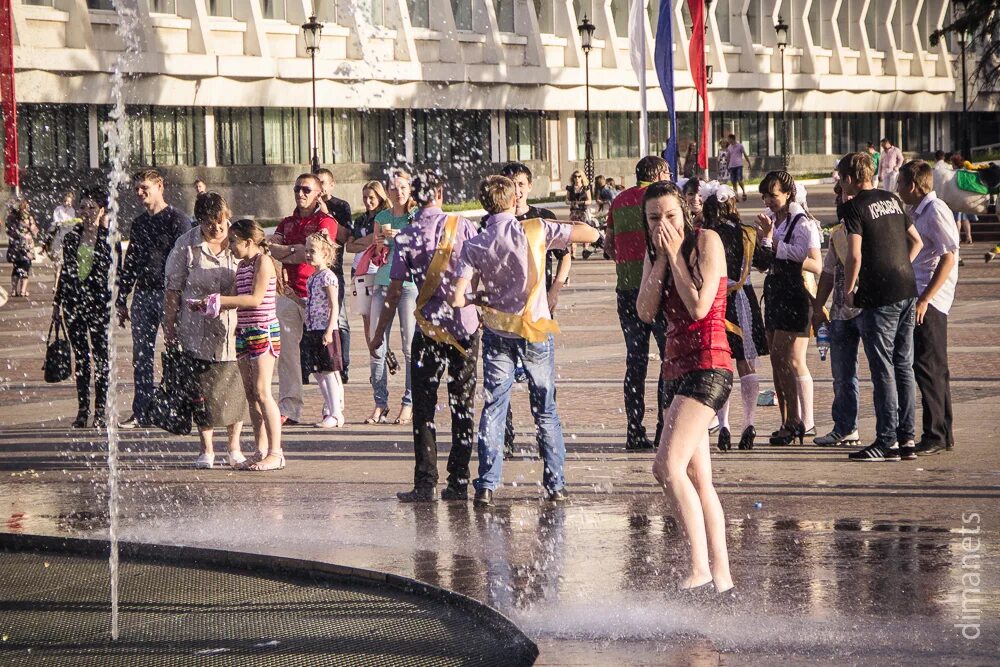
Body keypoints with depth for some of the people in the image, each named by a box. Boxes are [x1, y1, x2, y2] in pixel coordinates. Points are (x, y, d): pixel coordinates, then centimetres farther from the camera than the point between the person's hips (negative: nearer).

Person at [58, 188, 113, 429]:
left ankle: (101, 411, 3)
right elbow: (65, 271, 14)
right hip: (74, 301, 4)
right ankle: (83, 410, 12)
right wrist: (58, 301, 11)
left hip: (99, 302, -4)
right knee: (81, 357, 8)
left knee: (101, 356, -2)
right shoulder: (71, 237, 9)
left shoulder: (108, 238, -3)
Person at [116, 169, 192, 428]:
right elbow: (130, 264, 22)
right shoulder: (139, 224, 17)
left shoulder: (177, 220, -4)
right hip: (143, 293, 6)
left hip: (168, 293, -6)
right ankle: (141, 412, 9)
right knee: (141, 356, 5)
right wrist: (121, 299, 18)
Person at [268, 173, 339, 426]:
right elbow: (272, 248, 7)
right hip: (289, 292, 5)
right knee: (286, 350, -1)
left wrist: (283, 254, 0)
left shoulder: (325, 221, 1)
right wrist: (295, 249, -8)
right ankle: (289, 409, -1)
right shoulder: (286, 223, 21)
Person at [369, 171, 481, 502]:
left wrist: (379, 332, 8)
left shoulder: (405, 237, -3)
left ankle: (426, 484, -2)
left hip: (428, 329, -1)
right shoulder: (462, 226, -3)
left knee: (424, 409, 5)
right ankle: (459, 483, 8)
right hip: (466, 324, 1)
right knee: (463, 406, 8)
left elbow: (395, 290, -1)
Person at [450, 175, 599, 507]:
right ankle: (555, 484, 13)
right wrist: (567, 225, 11)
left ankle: (486, 486, 0)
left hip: (497, 333, 1)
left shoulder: (474, 246, -6)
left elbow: (458, 298, -13)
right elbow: (591, 234, -9)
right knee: (545, 410, 11)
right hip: (536, 332, -1)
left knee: (493, 408, 7)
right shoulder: (536, 230, -10)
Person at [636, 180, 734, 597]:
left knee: (668, 466, -21)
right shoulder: (654, 254, 15)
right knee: (698, 479, 6)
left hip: (708, 364, -9)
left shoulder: (706, 242, -6)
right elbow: (645, 312, 2)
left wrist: (676, 255, -12)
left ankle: (700, 567, -23)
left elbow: (699, 306, -17)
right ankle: (721, 576, 9)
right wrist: (661, 259, -4)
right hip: (676, 368, 9)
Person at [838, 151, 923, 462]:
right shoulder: (892, 200, 13)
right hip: (907, 290, 7)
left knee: (883, 369, -4)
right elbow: (916, 242, 18)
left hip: (879, 296, -7)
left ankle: (888, 441, -4)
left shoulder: (855, 206, -9)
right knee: (903, 366, 11)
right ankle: (906, 437, 13)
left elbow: (855, 254, -17)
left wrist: (848, 290, -5)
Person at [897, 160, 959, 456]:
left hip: (930, 301, -10)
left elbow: (948, 258, -19)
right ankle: (944, 433, 18)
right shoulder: (916, 212, 17)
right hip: (919, 299, 10)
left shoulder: (935, 212, -13)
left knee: (928, 366, -9)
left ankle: (935, 435, -6)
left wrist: (924, 299, -22)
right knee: (935, 368, 13)